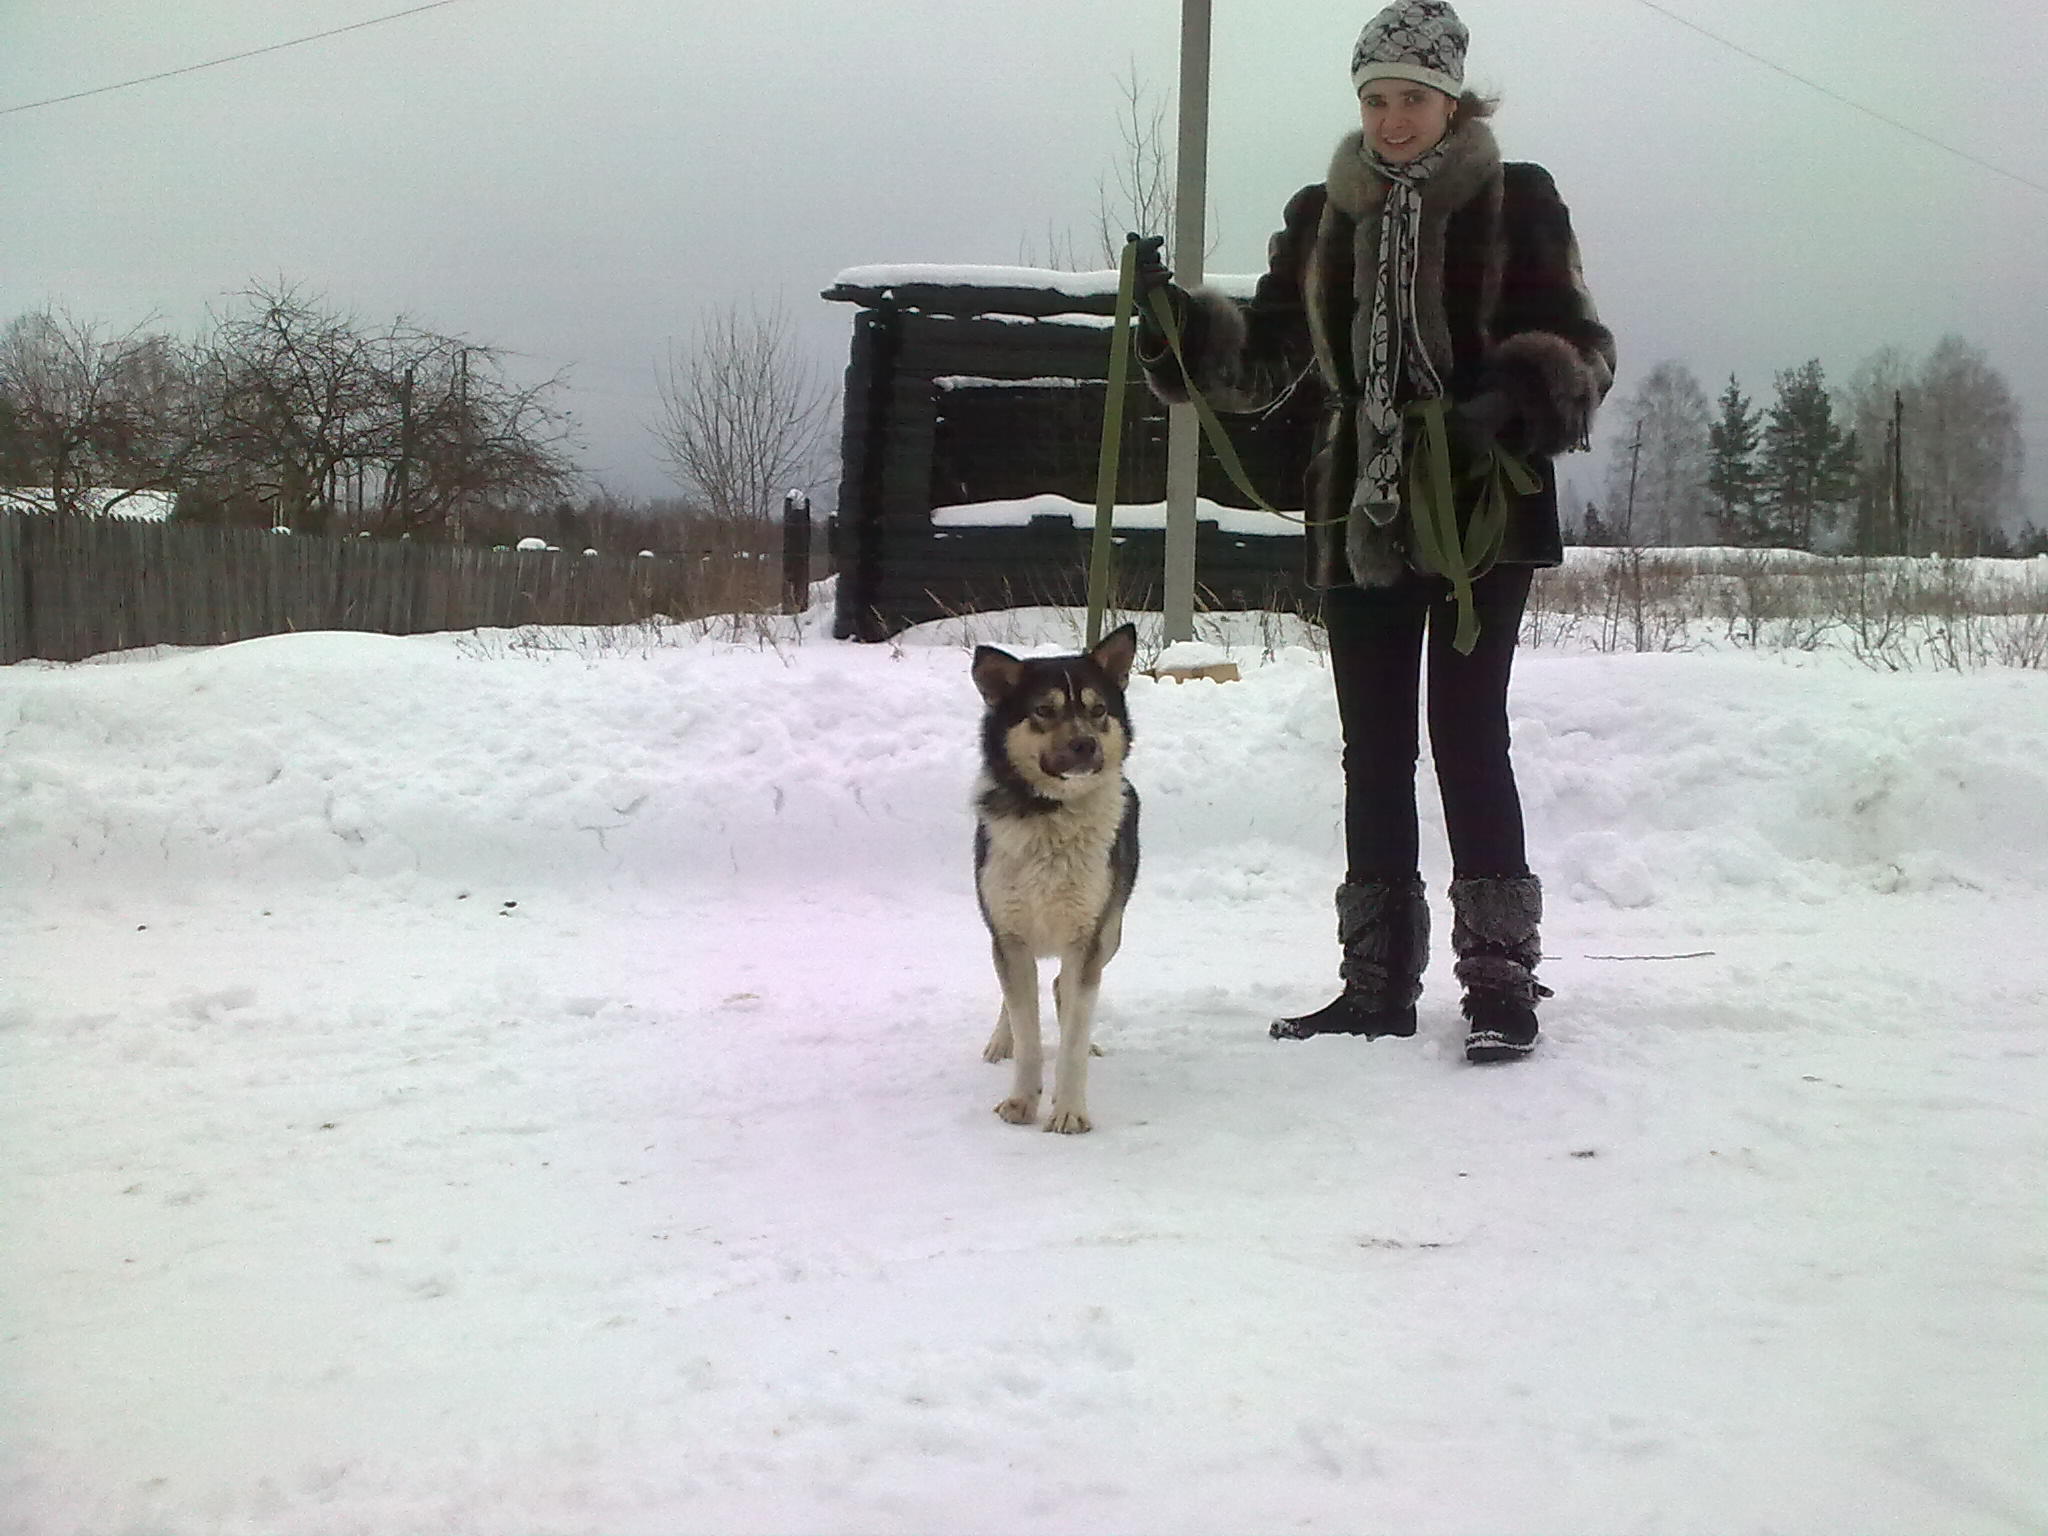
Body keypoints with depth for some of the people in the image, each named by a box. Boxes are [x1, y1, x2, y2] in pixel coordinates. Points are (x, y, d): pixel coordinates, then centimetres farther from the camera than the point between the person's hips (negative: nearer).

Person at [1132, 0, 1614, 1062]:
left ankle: (1500, 979, 1)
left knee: (1467, 733, -7)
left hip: (1483, 510, -4)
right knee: (1374, 747, 7)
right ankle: (1378, 981, 14)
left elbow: (1576, 348, -4)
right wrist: (1178, 320, -5)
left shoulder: (1516, 200, -1)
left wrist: (1508, 403, -23)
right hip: (1359, 520, 4)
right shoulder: (1320, 215, 11)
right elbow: (1266, 356, 12)